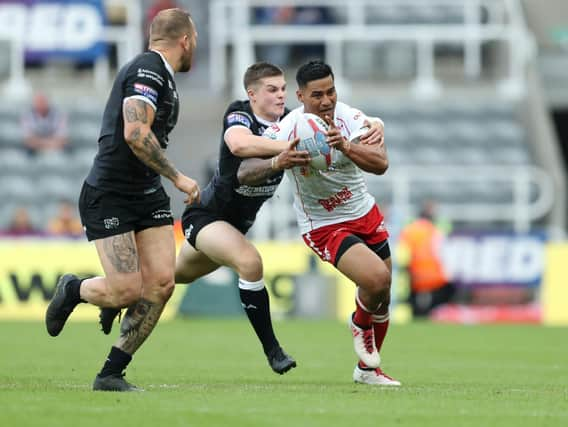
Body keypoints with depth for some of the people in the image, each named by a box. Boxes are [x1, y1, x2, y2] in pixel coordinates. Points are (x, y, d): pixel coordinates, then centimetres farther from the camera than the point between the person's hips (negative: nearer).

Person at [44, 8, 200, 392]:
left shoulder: (160, 73, 15)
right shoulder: (148, 69, -16)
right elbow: (135, 133, -27)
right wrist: (178, 177, -20)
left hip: (147, 194, 9)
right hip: (108, 197, -9)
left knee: (161, 283, -5)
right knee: (127, 291, -13)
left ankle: (111, 374, 4)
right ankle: (72, 291, 20)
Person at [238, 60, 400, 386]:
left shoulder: (352, 119, -15)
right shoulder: (286, 131, -21)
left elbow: (381, 164, -28)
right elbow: (244, 173, -26)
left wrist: (344, 145, -46)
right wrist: (278, 163, -46)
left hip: (366, 213, 5)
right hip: (324, 227, -5)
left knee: (382, 298, 13)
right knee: (376, 277, -26)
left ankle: (367, 369, 37)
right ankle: (361, 324, 10)